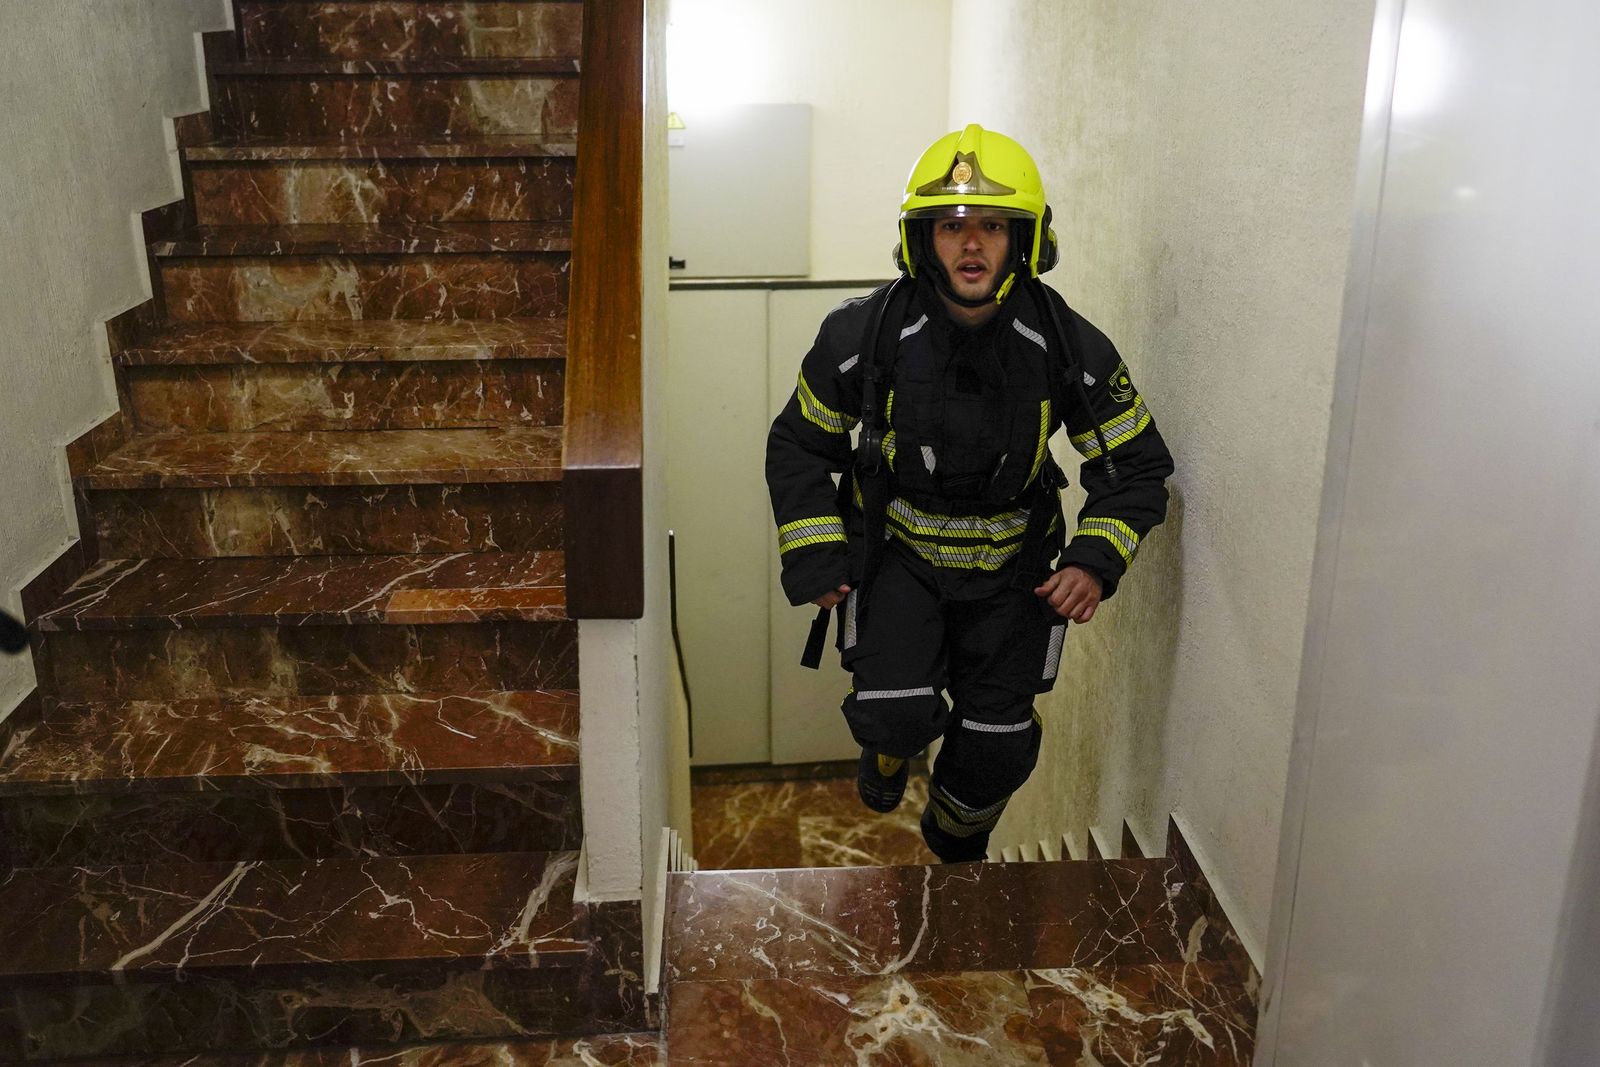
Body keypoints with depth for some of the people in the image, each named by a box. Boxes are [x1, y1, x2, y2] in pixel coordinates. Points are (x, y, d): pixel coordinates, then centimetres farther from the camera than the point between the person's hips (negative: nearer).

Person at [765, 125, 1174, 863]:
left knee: (998, 748, 6)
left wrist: (1097, 561, -18)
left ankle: (955, 844, 40)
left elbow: (1137, 466, -3)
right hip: (896, 549, -1)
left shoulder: (1070, 349, -15)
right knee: (896, 714, -20)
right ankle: (890, 745, 21)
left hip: (1012, 563, 2)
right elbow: (799, 445, -2)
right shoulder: (866, 334, -17)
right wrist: (815, 562, -10)